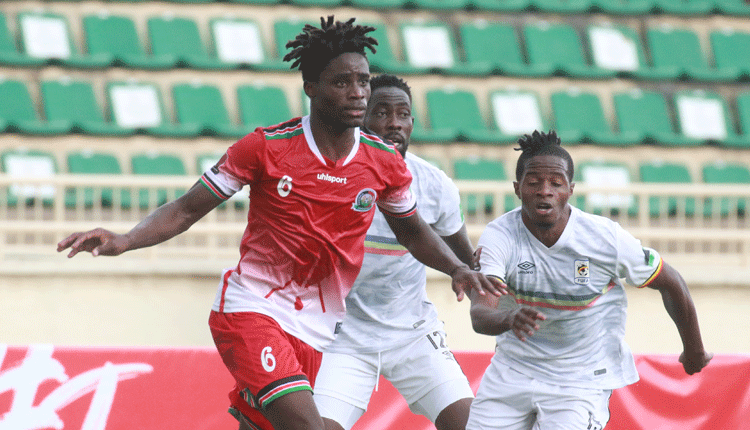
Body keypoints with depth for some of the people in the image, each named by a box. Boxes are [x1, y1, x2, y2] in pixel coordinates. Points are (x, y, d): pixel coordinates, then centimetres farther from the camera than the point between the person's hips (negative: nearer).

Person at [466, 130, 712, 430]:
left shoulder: (606, 239, -18)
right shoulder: (498, 236, -18)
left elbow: (670, 284, -2)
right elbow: (479, 315, -31)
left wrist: (694, 352, 11)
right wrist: (509, 319, -56)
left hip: (582, 380, -2)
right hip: (512, 369, 2)